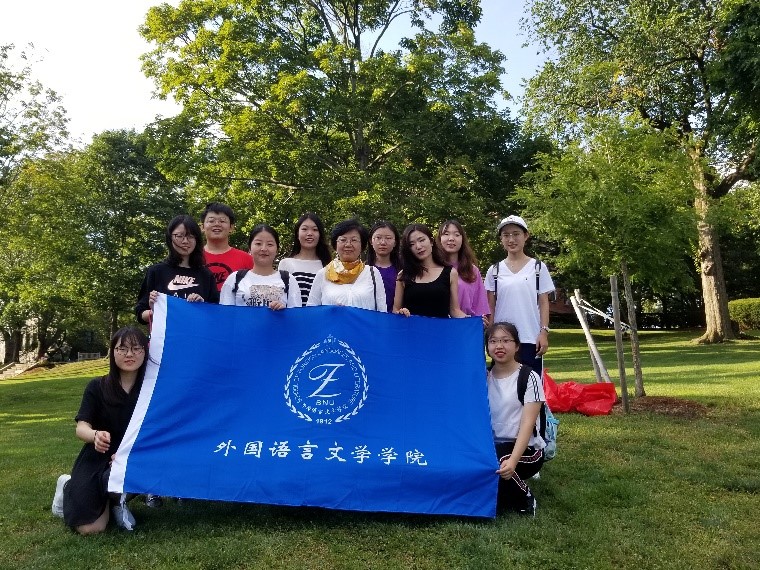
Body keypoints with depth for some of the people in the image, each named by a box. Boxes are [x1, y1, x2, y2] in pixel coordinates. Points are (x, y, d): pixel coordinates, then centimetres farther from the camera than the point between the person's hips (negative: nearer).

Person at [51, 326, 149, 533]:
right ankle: (69, 487, 23)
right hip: (96, 460, 0)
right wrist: (96, 435, -38)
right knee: (90, 528, -11)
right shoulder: (97, 387, -7)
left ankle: (117, 500, 5)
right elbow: (81, 428, -13)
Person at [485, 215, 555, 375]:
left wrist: (544, 332, -5)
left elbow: (544, 303, 3)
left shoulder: (538, 267, 4)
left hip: (531, 339, -1)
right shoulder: (494, 270, 6)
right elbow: (490, 306, 8)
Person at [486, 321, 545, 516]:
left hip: (526, 448, -3)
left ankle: (525, 501, -1)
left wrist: (512, 460, -32)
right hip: (492, 446, 4)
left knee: (497, 464, -34)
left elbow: (527, 424, -18)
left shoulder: (529, 377, -8)